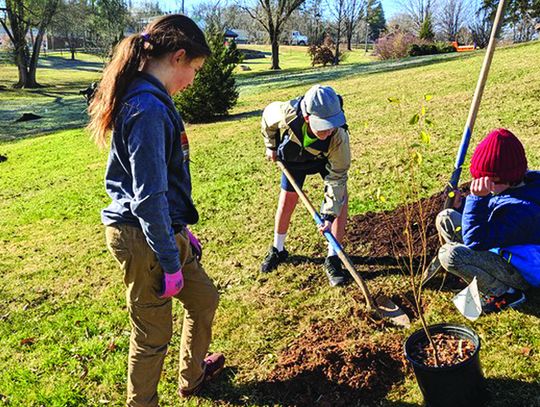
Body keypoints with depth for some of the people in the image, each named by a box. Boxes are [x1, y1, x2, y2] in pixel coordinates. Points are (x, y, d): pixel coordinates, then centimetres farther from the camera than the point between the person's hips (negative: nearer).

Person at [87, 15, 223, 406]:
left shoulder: (148, 99, 9)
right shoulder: (148, 109, -23)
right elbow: (148, 198, -24)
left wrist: (180, 229, 20)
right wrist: (170, 264, -16)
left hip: (165, 228, 10)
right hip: (144, 239, -10)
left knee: (204, 299, 25)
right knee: (153, 334, 8)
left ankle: (193, 375, 47)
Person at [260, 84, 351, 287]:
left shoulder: (339, 137, -42)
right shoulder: (286, 114, -41)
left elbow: (336, 178, -32)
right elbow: (267, 114, -14)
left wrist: (329, 216, -35)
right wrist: (270, 145, -2)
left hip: (326, 158, -1)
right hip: (294, 156, 1)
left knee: (340, 199, -15)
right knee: (286, 202, 8)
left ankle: (333, 259, -3)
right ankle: (277, 250, 31)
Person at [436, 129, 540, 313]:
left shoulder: (522, 208, -35)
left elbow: (475, 240, -35)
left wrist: (478, 198, -39)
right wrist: (467, 202, -5)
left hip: (518, 272, -9)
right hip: (500, 249, 9)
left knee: (450, 254, -30)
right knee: (445, 218, 1)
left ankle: (505, 294, -8)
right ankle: (482, 274, 7)